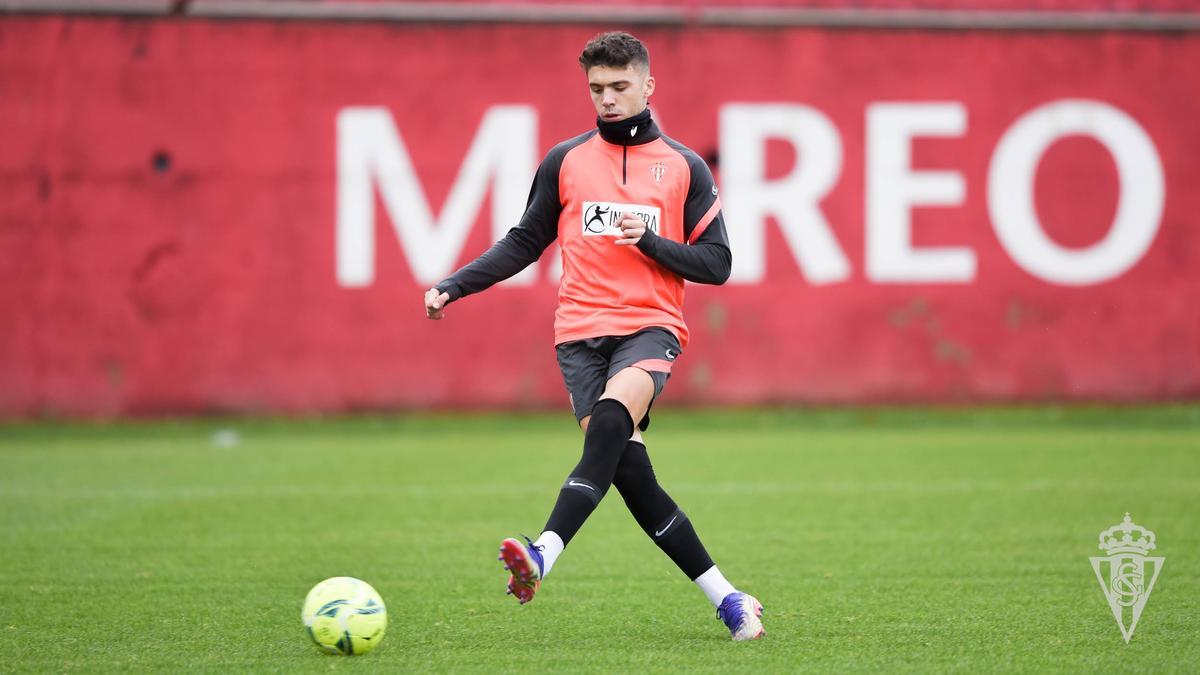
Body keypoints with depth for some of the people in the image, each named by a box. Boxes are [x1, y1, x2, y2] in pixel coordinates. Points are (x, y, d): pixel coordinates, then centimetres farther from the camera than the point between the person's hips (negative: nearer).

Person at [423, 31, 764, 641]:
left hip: (651, 327, -2)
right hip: (581, 332, 2)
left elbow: (716, 264, 8)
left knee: (611, 414, -32)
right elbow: (524, 244, 19)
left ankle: (544, 555, -43)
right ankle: (725, 598, -3)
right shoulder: (565, 162, 12)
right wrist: (453, 287, 7)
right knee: (627, 465, -12)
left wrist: (649, 241, -9)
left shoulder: (685, 167, 9)